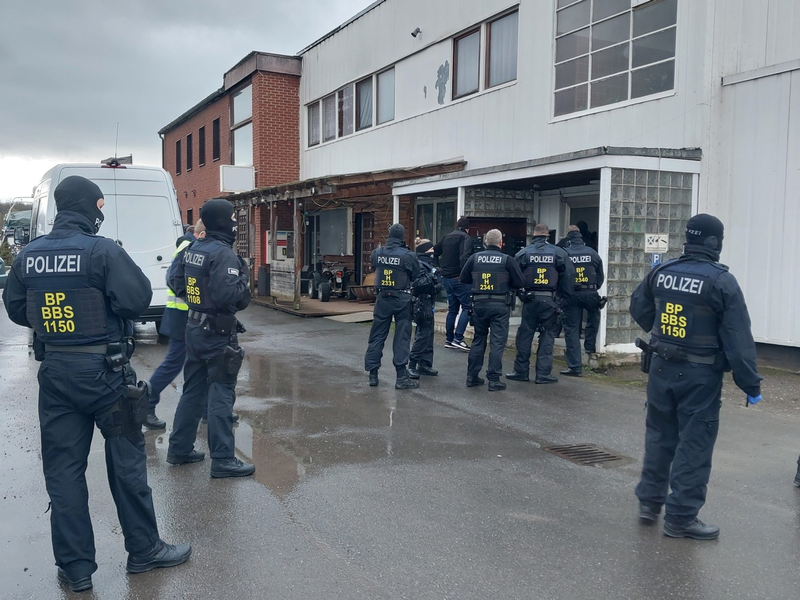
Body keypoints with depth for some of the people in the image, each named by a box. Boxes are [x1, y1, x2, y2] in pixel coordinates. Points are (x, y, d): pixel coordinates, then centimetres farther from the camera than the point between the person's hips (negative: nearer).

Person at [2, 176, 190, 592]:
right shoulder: (102, 250, -15)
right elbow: (137, 298, -20)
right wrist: (114, 318, -1)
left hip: (54, 371, 5)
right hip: (101, 369, -5)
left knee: (63, 469, 11)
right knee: (126, 459, 10)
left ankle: (75, 568, 19)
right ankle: (143, 550, 22)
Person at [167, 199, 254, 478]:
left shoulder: (193, 249, 8)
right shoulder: (224, 254, -20)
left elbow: (175, 281, 17)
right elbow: (227, 295, -29)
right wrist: (244, 278, -13)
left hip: (195, 327, 9)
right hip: (217, 333, -9)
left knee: (193, 390, 18)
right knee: (221, 394, -3)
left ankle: (179, 449, 27)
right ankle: (222, 460, 1)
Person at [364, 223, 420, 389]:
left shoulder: (377, 253, -3)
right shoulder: (408, 256, -12)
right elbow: (416, 278, -4)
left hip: (382, 298, 3)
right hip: (402, 299, -3)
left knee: (377, 336, 11)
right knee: (402, 337, 4)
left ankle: (373, 374, 16)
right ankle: (401, 377, 5)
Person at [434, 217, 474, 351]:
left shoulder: (446, 238, 15)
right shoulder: (465, 238, -7)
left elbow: (434, 253, 18)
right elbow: (465, 257, -22)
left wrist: (442, 269, 21)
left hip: (446, 278, 8)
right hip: (459, 278, -8)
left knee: (452, 309, 15)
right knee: (467, 307, -4)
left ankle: (449, 339, 17)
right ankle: (458, 338, -13)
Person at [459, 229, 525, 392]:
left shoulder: (475, 258, 1)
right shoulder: (507, 260, -7)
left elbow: (463, 279, 7)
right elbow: (520, 282, -6)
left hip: (479, 304, 3)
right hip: (500, 305, -3)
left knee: (478, 340, 16)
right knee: (497, 342, 2)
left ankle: (472, 376, 20)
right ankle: (494, 380, 0)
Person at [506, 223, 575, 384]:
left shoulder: (524, 252, 0)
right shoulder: (558, 252, 1)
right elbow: (568, 274, -1)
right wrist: (565, 296, 7)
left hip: (530, 298, 0)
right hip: (549, 299, 0)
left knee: (525, 335, 8)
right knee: (547, 336, 6)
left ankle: (521, 371, 13)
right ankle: (543, 373, 5)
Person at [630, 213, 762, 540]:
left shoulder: (660, 273, 1)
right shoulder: (722, 282, -14)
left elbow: (639, 310, 16)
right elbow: (738, 339, -14)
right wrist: (750, 384, -8)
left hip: (661, 368, 5)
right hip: (700, 377, -5)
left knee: (659, 436, 19)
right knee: (694, 445, 4)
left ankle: (649, 500, 29)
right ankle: (681, 517, 11)